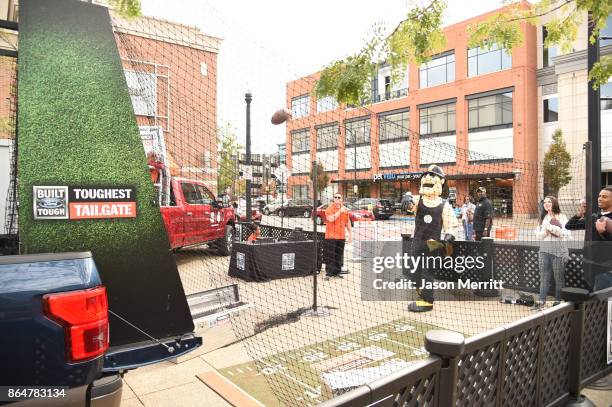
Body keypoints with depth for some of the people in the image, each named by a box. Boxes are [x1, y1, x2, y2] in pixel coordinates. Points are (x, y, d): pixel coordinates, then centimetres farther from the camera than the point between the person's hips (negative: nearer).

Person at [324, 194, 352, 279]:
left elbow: (347, 221, 18)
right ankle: (328, 273, 3)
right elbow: (330, 219, -21)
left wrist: (349, 233, 17)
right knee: (330, 255, -3)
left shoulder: (345, 209, 11)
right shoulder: (329, 208, -5)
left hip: (341, 236, 5)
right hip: (331, 236, -5)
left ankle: (336, 272, 19)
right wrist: (340, 211, -20)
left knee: (339, 255, 9)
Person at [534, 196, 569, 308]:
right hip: (544, 250, 4)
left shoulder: (561, 217, -1)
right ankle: (542, 300, 8)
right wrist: (545, 231, -9)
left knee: (558, 277, 5)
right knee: (544, 276, 5)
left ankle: (558, 300, 15)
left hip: (558, 251, -4)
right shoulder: (543, 217, 14)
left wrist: (551, 227, -12)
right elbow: (538, 235, 10)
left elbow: (566, 233, -13)